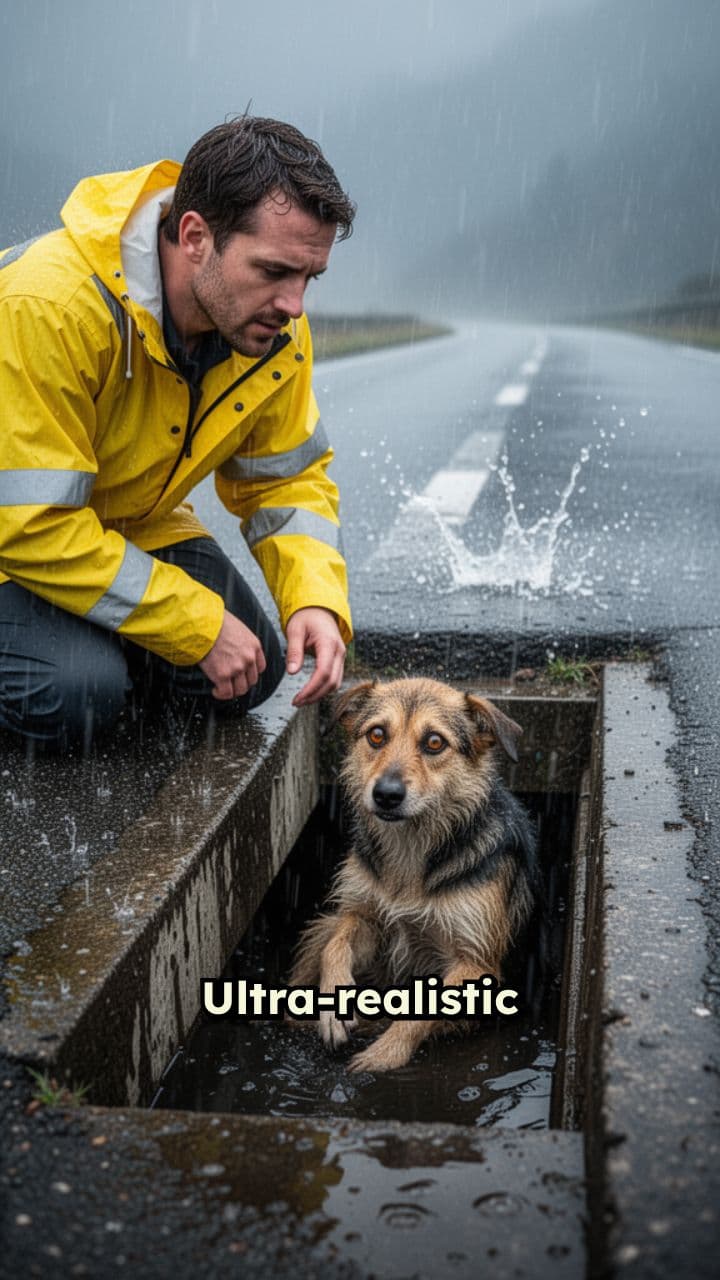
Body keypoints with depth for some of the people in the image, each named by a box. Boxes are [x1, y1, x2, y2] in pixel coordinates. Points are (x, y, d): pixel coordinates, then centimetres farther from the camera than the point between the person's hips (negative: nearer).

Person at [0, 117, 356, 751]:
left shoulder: (274, 329, -14)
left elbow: (288, 478, -2)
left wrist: (316, 601, -21)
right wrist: (200, 625, -30)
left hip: (130, 523, 6)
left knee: (250, 675, -4)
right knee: (76, 694, -28)